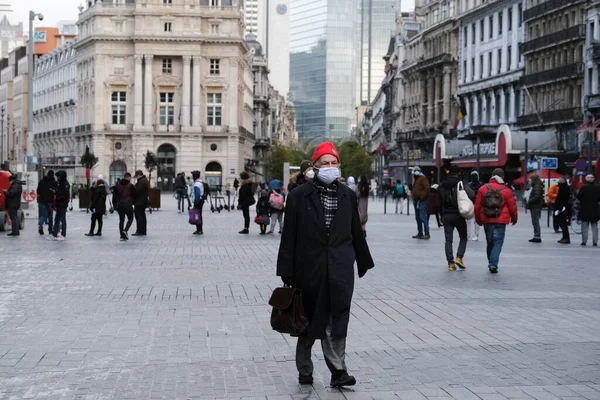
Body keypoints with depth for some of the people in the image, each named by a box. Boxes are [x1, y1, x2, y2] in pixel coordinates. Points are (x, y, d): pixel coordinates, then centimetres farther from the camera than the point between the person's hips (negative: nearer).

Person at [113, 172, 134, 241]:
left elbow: (114, 195, 9)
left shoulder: (117, 184, 7)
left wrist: (115, 204, 15)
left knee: (121, 220, 9)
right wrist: (132, 203, 15)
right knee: (130, 219, 9)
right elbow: (133, 195, -2)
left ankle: (122, 235, 6)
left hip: (119, 205, 4)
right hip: (128, 205, -4)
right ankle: (125, 230, -15)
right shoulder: (130, 185, -6)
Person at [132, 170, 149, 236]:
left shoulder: (141, 182, -18)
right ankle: (144, 231, 18)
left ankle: (139, 231, -7)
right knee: (142, 216, 14)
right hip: (144, 201, 10)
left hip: (139, 202, -10)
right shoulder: (146, 180, 15)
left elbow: (136, 191, -22)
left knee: (139, 216, -7)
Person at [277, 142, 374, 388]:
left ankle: (338, 371, 6)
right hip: (310, 270, -2)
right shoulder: (299, 196, -2)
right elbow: (289, 236, -3)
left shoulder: (348, 196, 7)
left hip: (340, 271, 2)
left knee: (337, 321, 1)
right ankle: (304, 370, 25)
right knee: (310, 322, 9)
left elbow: (356, 232, 13)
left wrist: (363, 262, 17)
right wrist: (287, 272, -5)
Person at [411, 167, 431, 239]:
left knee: (423, 217, -14)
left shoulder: (423, 179, -10)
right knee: (418, 218, 11)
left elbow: (427, 188, -21)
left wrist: (422, 196, -18)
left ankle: (427, 234, -13)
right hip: (416, 201, 10)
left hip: (421, 201, -10)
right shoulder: (416, 179, 21)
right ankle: (420, 233, 17)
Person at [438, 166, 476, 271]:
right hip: (458, 215, -3)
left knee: (448, 240, 5)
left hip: (446, 216, 3)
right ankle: (459, 258, -3)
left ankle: (450, 263, 0)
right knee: (463, 237, 13)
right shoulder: (461, 184, -5)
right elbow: (471, 195, -22)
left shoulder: (442, 186, 8)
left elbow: (439, 203, 10)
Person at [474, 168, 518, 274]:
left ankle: (491, 264, 24)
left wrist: (478, 220, 18)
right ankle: (493, 265, -11)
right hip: (500, 221, -3)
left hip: (487, 221, 3)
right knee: (497, 243, -1)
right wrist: (514, 219, 19)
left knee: (490, 242, 16)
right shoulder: (506, 191, -4)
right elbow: (512, 207, 2)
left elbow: (477, 206, 6)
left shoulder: (483, 189, 3)